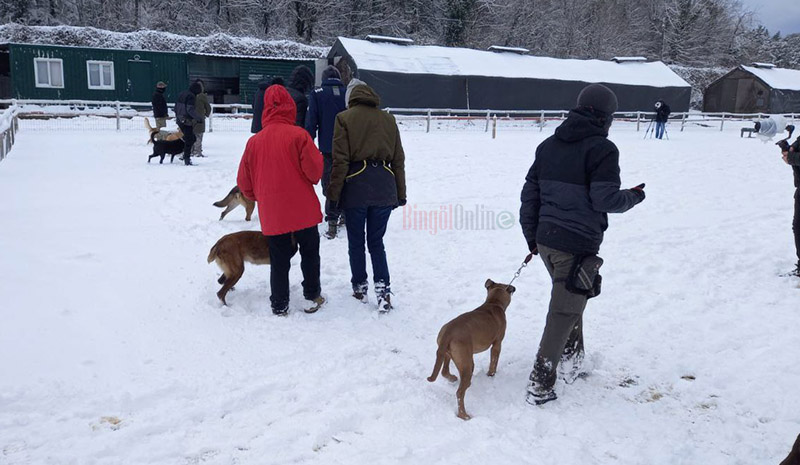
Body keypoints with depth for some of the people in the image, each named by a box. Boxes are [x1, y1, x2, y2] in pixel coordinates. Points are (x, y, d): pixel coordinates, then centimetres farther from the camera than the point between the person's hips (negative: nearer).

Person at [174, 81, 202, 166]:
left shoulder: (182, 94, 14)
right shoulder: (191, 96, -14)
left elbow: (176, 106, 20)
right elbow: (190, 109, -22)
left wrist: (177, 116, 29)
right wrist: (198, 118, -14)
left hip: (179, 120, 9)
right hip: (186, 121, -9)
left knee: (191, 138, 18)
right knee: (189, 140, -3)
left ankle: (186, 156, 15)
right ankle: (187, 159, -3)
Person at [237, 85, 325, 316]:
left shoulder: (254, 141, -1)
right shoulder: (298, 135, -11)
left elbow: (244, 181, 5)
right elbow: (315, 172, -14)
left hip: (271, 214, 3)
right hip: (303, 210, -2)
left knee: (279, 259, 13)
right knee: (310, 252, 15)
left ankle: (279, 305, 19)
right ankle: (312, 297, 22)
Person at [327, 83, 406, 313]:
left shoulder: (344, 118, 1)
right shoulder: (388, 119, 12)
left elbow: (340, 160, -7)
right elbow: (398, 160, 11)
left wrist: (333, 193, -2)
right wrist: (400, 193, 16)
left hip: (356, 184, -3)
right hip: (384, 184, 3)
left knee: (356, 242, 12)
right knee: (376, 241, 12)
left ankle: (360, 288, 22)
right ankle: (383, 289, 0)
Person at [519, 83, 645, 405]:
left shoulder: (548, 145, 11)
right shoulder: (601, 148, -11)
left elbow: (530, 193, 13)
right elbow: (605, 198, -17)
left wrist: (532, 236, 20)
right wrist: (634, 197, 4)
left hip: (545, 240, 7)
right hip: (578, 246, -7)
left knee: (570, 298, 27)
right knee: (563, 312, 1)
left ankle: (571, 359, 37)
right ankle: (540, 385, 5)